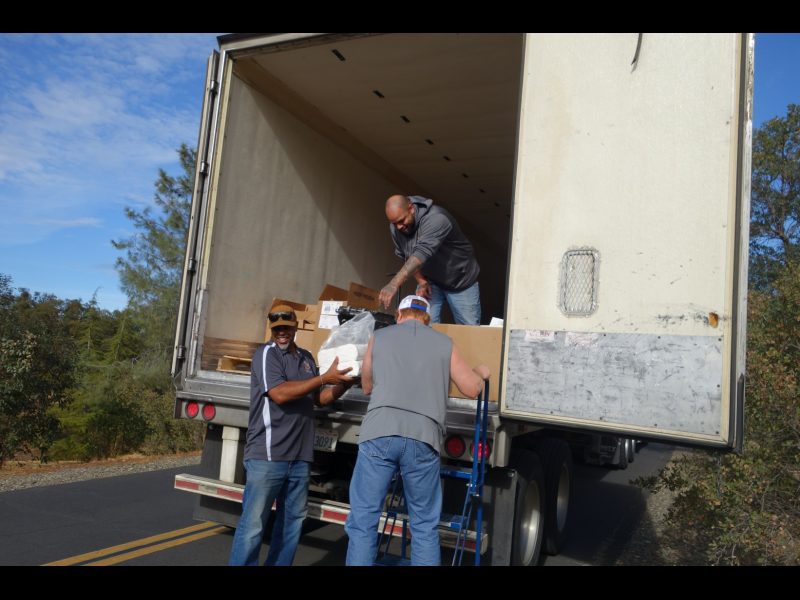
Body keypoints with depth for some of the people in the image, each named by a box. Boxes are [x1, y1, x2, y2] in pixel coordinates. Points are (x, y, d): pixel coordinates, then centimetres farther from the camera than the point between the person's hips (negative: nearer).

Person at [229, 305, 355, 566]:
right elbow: (280, 393, -19)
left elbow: (318, 398, 20)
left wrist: (344, 383, 2)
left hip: (299, 456, 7)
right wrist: (324, 378, -17)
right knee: (253, 524, -2)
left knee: (292, 521, 14)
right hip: (267, 454, -7)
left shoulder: (306, 357, 16)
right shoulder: (266, 353, -5)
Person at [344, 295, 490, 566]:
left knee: (363, 521, 5)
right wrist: (480, 373, 40)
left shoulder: (380, 337, 18)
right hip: (423, 437, 1)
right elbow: (472, 389, 17)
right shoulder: (444, 343, 17)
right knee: (425, 526, 13)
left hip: (379, 433, 0)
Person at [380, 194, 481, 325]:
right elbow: (404, 257, 1)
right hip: (430, 281, 4)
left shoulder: (436, 219, -33)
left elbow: (422, 253, -46)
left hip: (461, 281, -4)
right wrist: (421, 281, -14)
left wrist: (394, 284, -56)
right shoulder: (395, 227, -12)